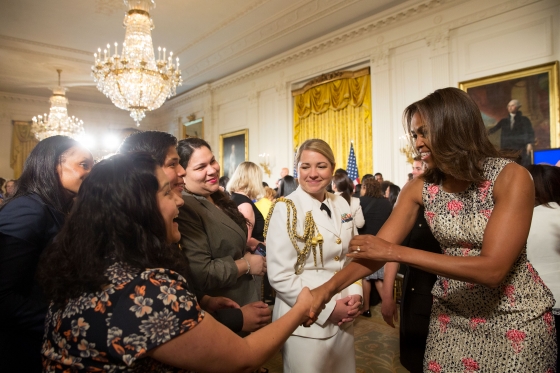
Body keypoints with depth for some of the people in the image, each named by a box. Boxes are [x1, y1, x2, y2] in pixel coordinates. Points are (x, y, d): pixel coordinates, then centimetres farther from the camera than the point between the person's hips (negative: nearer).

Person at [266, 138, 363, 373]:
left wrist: (355, 294, -4)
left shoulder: (341, 205, 3)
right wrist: (328, 309, -17)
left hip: (343, 317, 6)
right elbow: (280, 276, -18)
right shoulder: (285, 209, -15)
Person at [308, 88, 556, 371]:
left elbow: (492, 269, -28)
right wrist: (330, 287, -28)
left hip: (515, 316, -3)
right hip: (452, 314, 4)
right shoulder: (419, 188, -8)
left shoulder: (511, 177, -20)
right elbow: (377, 249, -12)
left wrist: (397, 252, -30)